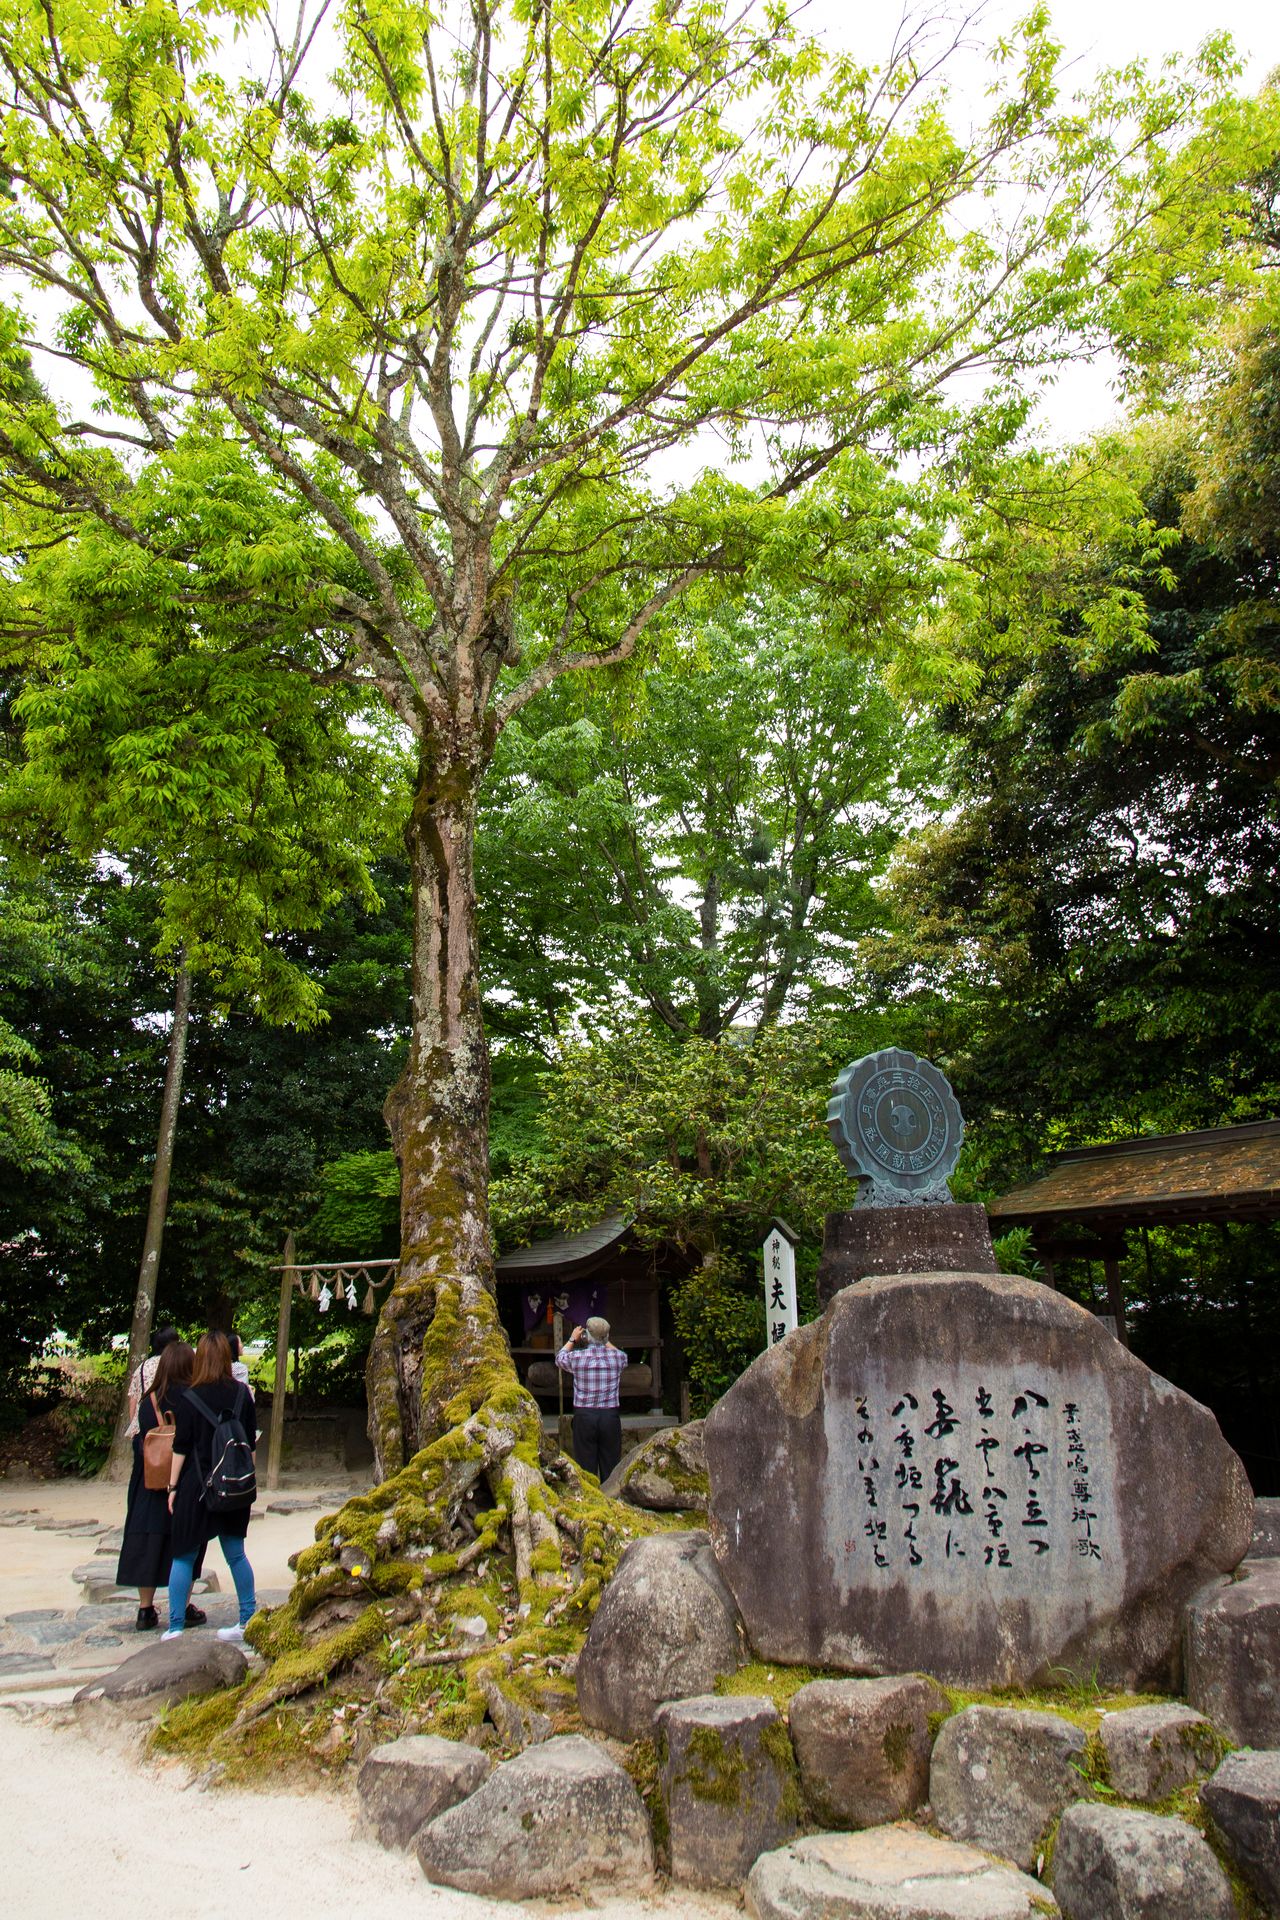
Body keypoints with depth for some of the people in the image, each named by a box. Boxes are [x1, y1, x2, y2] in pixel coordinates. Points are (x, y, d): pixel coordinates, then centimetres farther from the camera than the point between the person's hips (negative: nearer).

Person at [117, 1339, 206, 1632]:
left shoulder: (149, 1401, 0)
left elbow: (139, 1444, 4)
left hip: (150, 1485, 3)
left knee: (148, 1543, 11)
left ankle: (146, 1611, 15)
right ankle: (183, 1609, 11)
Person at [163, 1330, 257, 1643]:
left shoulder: (189, 1399, -11)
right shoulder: (242, 1394, -1)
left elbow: (181, 1448, -8)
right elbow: (251, 1441, 4)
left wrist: (173, 1487, 1)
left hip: (197, 1485, -4)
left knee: (184, 1556, 7)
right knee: (235, 1554, 13)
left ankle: (175, 1627, 6)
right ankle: (249, 1621, 16)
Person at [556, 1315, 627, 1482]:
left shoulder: (577, 1357, -6)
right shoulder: (617, 1357, -2)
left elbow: (560, 1358, 18)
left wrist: (572, 1339, 31)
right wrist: (605, 1342, 33)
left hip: (584, 1416, -1)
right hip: (610, 1416, 1)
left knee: (586, 1469, 5)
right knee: (611, 1469, 8)